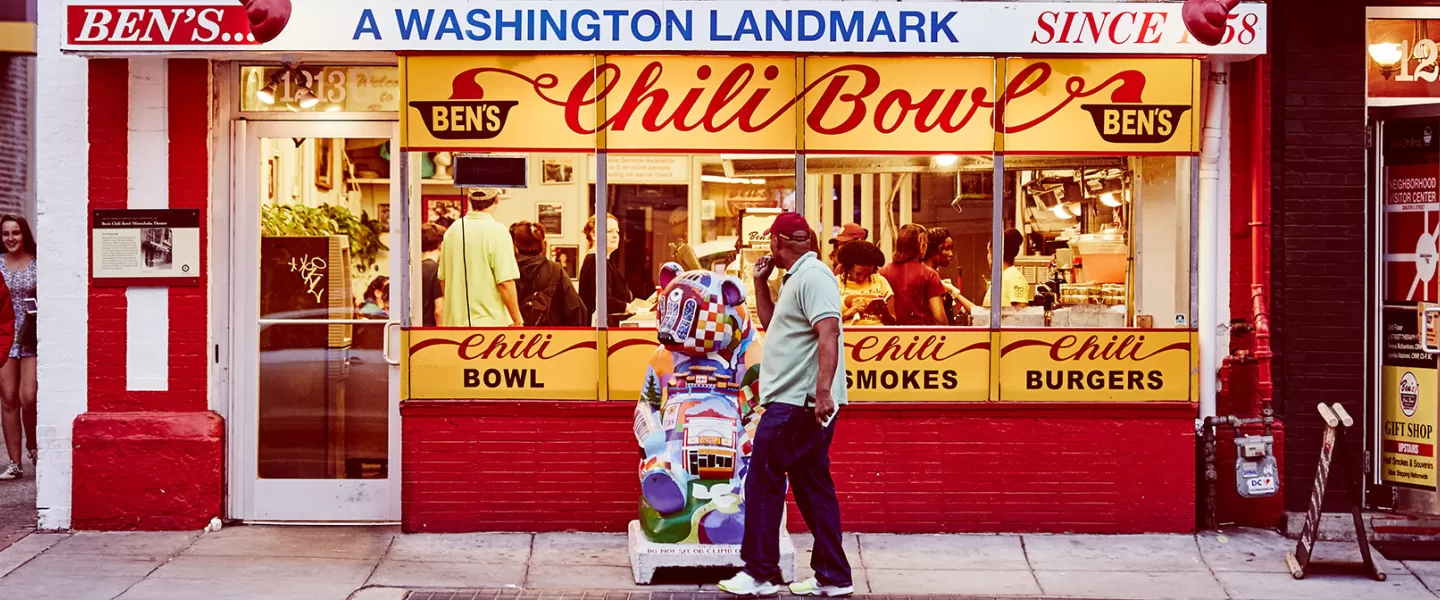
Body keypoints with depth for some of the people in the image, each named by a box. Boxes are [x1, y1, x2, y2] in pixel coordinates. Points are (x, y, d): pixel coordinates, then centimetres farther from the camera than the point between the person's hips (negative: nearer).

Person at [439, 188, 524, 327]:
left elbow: (443, 279, 15)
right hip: (490, 321, -6)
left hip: (454, 321, 6)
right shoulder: (498, 231, -12)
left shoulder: (453, 230, 7)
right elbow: (505, 283, -16)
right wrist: (517, 321, -8)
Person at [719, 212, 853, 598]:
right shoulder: (796, 278, 20)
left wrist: (822, 391, -32)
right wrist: (760, 284, 19)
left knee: (762, 481, -5)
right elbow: (772, 326, 30)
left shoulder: (813, 276, -13)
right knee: (813, 487, 11)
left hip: (798, 403, -10)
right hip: (798, 403, 10)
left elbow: (828, 333, -24)